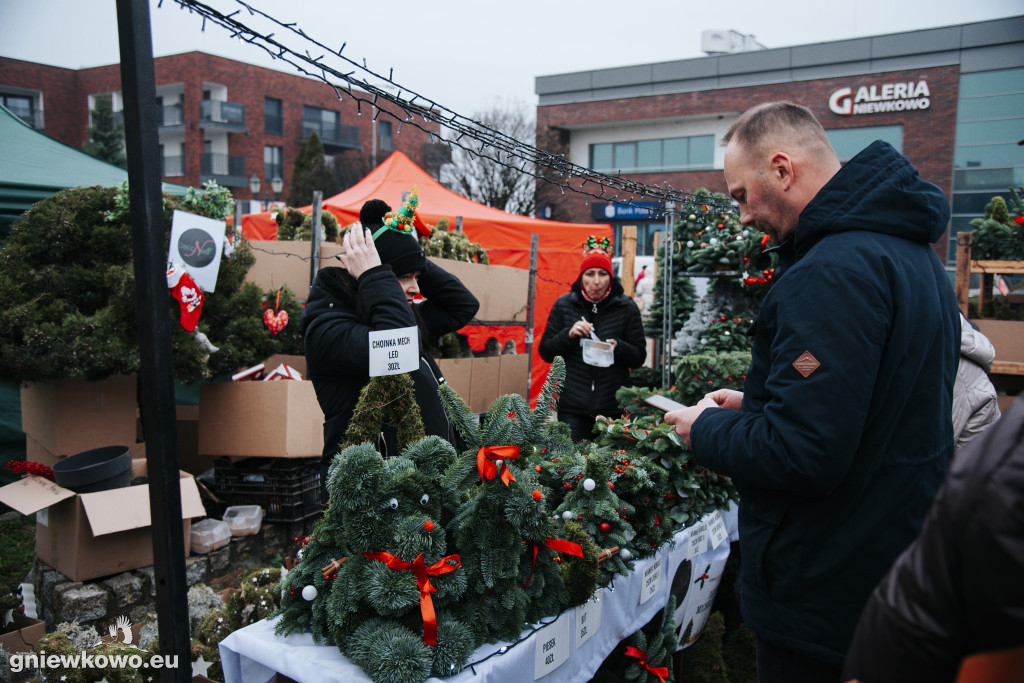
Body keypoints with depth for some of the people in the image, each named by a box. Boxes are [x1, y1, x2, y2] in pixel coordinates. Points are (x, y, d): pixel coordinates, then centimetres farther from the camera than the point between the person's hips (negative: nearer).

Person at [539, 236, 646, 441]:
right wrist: (569, 334, -12)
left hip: (613, 406, 0)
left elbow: (640, 356, 5)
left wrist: (618, 347, -16)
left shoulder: (626, 307, 3)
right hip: (572, 406, 0)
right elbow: (545, 352, 5)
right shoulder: (564, 305, 4)